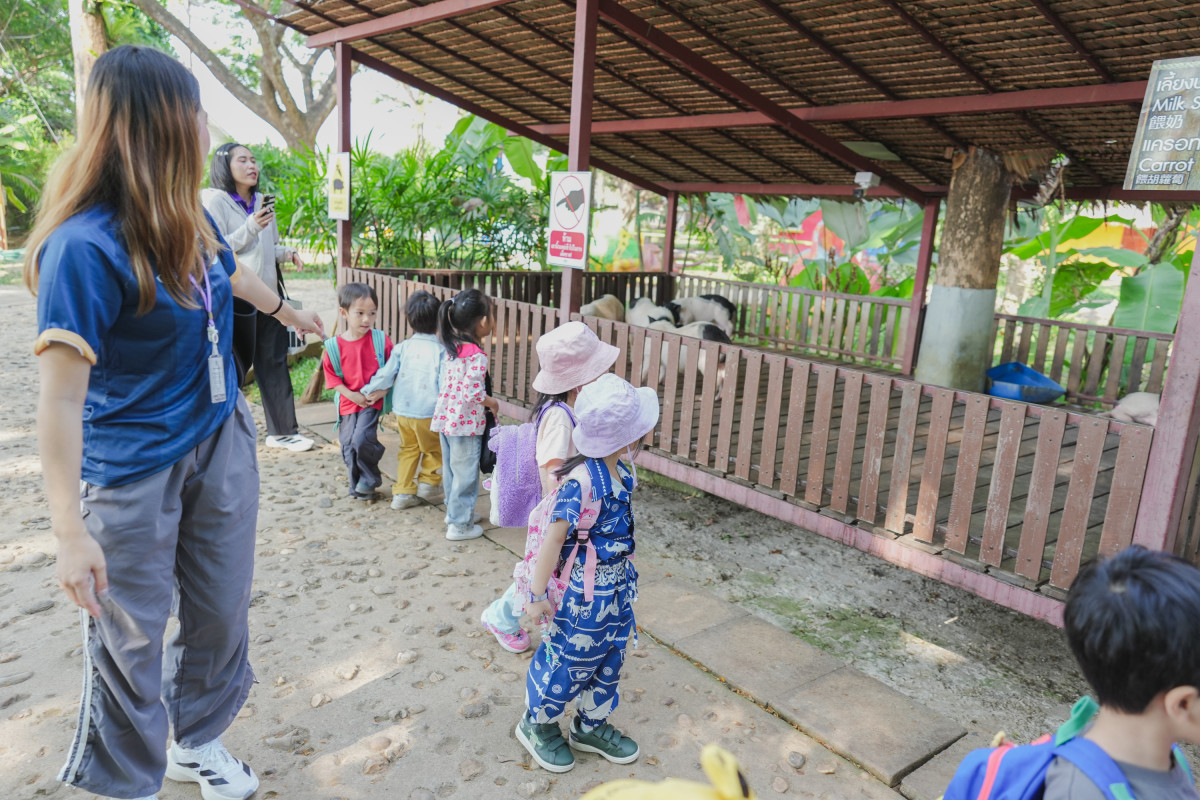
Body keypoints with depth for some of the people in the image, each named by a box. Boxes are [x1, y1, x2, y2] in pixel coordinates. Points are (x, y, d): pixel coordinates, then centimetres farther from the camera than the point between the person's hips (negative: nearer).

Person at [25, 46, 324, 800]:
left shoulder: (187, 216, 0)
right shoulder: (85, 245, -24)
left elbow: (230, 272, 24)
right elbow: (61, 397, -25)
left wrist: (286, 308, 42)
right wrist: (72, 532, -26)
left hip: (220, 441, 7)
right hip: (133, 468, -7)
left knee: (221, 610, 18)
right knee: (133, 638, 9)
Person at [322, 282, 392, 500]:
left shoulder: (381, 340, -5)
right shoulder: (334, 346, -4)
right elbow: (332, 377, 0)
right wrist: (352, 395, -9)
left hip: (373, 402, -2)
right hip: (348, 403, 3)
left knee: (361, 440, -18)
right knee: (348, 445, 7)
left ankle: (369, 480, 8)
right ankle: (358, 486, 28)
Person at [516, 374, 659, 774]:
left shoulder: (622, 470, -4)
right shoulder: (582, 483, -30)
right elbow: (553, 538, -26)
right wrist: (538, 594, -20)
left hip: (618, 585, 8)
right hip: (585, 591, -8)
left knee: (609, 657, 21)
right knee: (570, 658, 11)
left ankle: (591, 726, 42)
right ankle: (537, 723, 36)